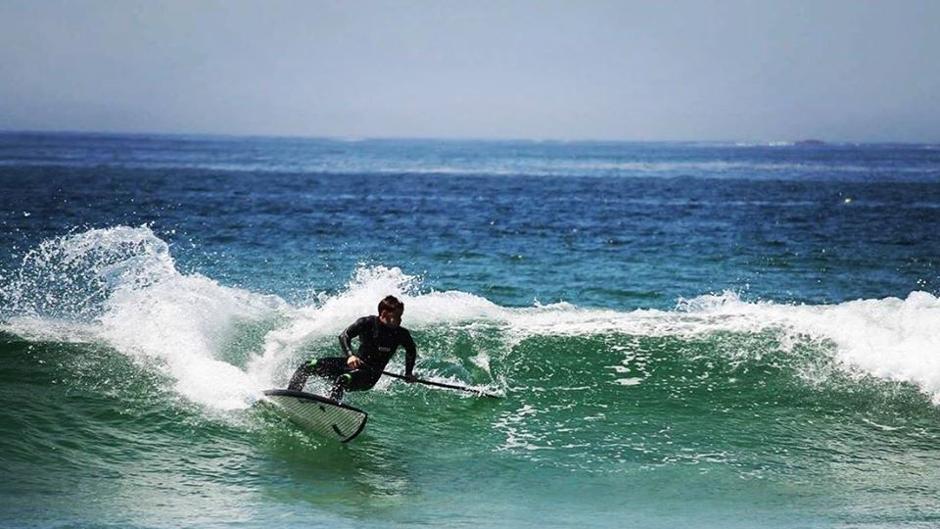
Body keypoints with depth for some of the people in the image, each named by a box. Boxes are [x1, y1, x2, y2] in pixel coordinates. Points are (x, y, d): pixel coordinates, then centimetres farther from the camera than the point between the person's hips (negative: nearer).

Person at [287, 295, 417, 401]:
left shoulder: (401, 335, -9)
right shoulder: (367, 323, -11)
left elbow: (411, 350, 12)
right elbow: (344, 336, -20)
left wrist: (409, 373, 5)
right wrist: (350, 355, -38)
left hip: (370, 375, -3)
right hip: (354, 362, 3)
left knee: (343, 380, -37)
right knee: (308, 367, -8)